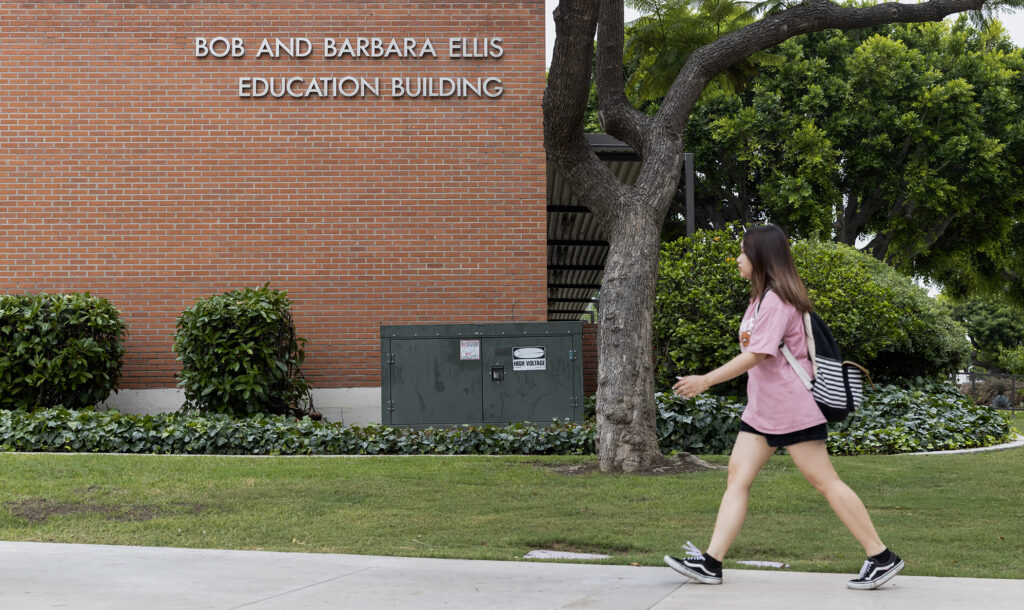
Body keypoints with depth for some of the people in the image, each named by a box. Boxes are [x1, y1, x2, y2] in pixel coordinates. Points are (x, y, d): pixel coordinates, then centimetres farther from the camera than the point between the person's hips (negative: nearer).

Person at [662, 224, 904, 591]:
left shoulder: (776, 300, -17)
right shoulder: (761, 297, 14)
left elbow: (756, 355, -23)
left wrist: (705, 381, -21)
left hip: (792, 408, -10)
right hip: (761, 409, 10)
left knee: (824, 481, -5)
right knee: (737, 475, 1)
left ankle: (881, 558, 4)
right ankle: (711, 563, -2)